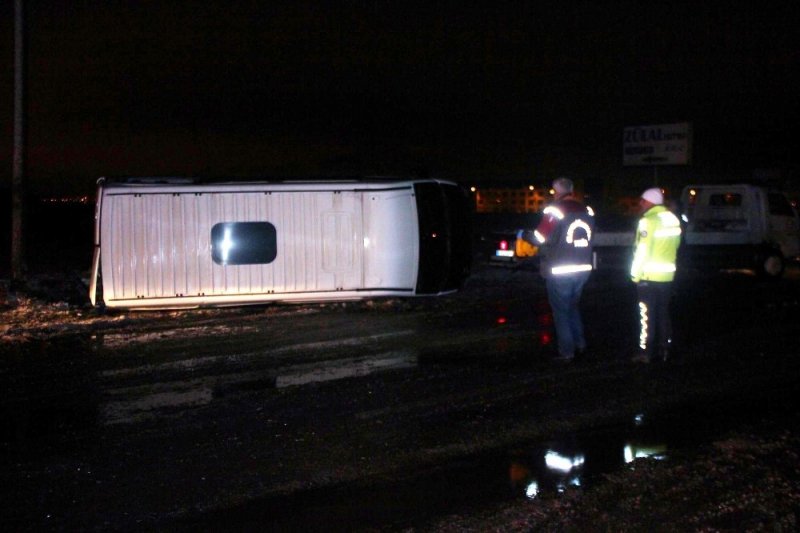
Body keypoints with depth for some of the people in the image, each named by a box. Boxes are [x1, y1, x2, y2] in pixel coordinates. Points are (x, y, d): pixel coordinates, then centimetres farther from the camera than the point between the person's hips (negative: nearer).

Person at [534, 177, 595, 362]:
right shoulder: (586, 211, 6)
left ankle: (566, 352, 5)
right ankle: (580, 344, 21)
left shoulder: (555, 211, -14)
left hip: (560, 271, -6)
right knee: (573, 306, 22)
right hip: (583, 269, 6)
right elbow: (589, 237, 12)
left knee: (561, 310, 4)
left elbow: (540, 238, -12)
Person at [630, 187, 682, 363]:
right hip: (668, 275, 7)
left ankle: (645, 352, 1)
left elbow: (642, 251, -17)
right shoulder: (673, 220, 9)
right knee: (663, 314, 13)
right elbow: (675, 246, 13)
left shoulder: (648, 221, -15)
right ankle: (664, 350, 16)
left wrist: (635, 274, -11)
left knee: (647, 315, -1)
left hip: (649, 276, -7)